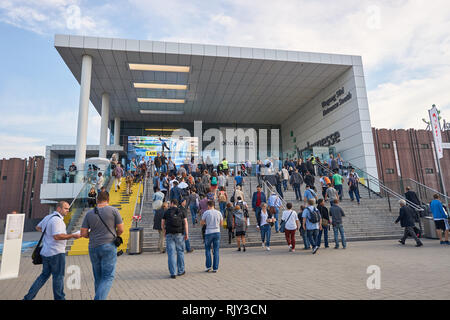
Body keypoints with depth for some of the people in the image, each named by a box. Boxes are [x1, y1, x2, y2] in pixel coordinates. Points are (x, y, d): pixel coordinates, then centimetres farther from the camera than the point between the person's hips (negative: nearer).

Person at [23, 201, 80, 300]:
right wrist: (72, 236, -21)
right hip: (56, 252, -9)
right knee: (58, 277, 3)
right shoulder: (57, 219, -19)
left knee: (44, 275, 19)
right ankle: (59, 298, 14)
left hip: (46, 252, 9)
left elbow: (38, 227, 27)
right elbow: (57, 236, -27)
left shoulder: (48, 217, 11)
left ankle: (29, 297, 20)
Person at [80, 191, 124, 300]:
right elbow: (121, 230, -4)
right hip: (109, 247, -4)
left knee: (98, 278, 16)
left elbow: (83, 233, 4)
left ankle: (99, 297, 24)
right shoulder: (113, 210, -4)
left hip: (93, 248, 4)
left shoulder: (89, 214, 5)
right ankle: (99, 298, -17)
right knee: (108, 277, -1)